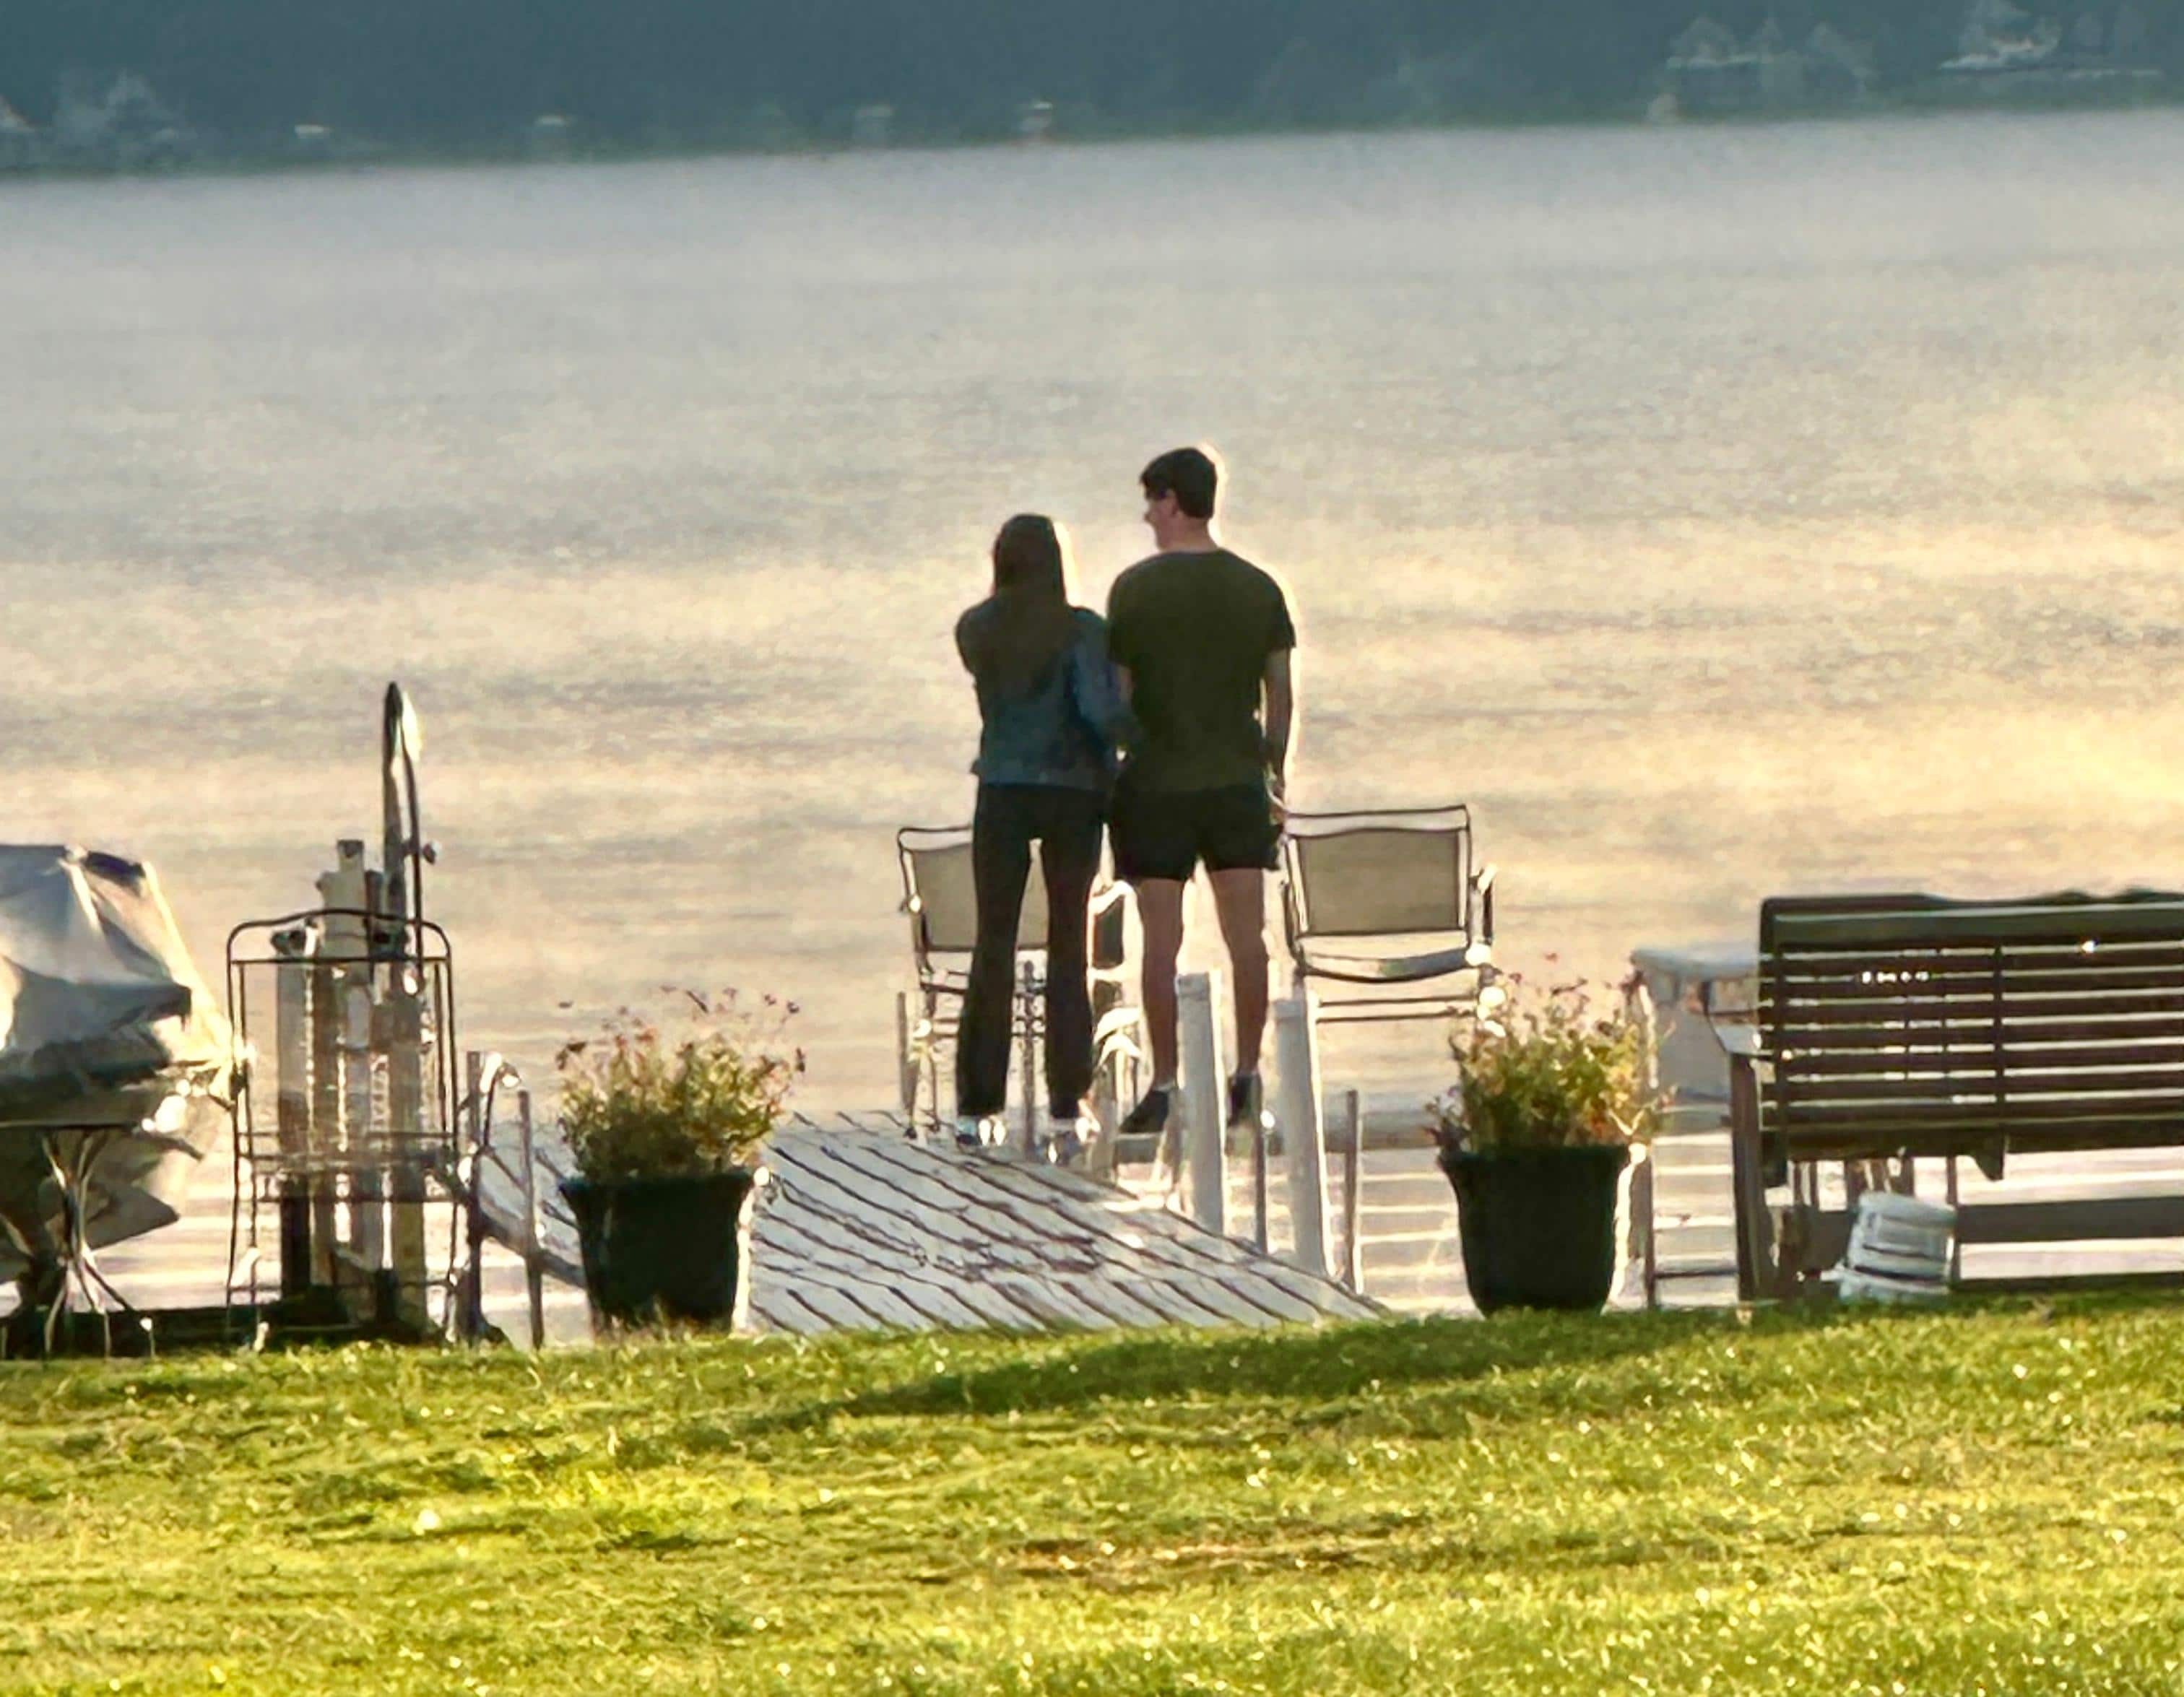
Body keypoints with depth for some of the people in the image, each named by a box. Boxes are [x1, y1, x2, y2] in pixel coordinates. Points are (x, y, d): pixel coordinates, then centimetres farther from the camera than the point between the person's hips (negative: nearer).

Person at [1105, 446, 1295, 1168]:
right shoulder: (1257, 589, 3)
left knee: (1161, 938, -1)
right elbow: (1280, 690, 6)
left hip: (1157, 782, -3)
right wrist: (1276, 770, 17)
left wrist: (1107, 767, 4)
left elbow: (1118, 693, -6)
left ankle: (1164, 1087, -1)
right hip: (1238, 779, 3)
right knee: (1246, 933, 6)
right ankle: (1247, 1078, 5)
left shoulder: (1136, 589, -8)